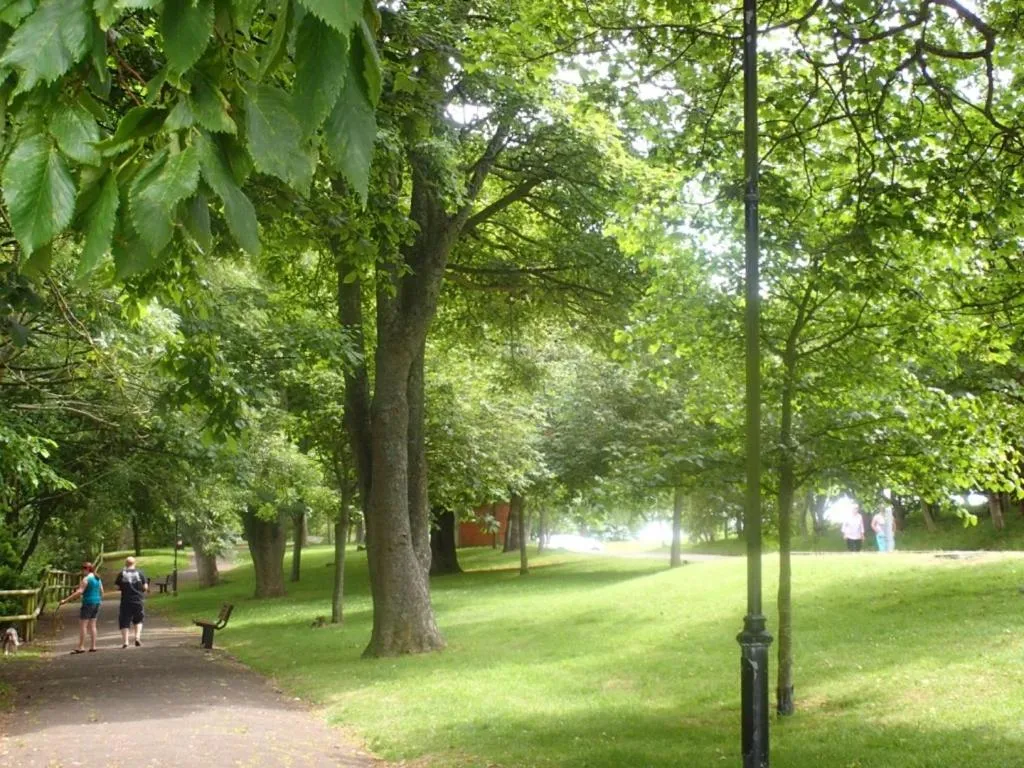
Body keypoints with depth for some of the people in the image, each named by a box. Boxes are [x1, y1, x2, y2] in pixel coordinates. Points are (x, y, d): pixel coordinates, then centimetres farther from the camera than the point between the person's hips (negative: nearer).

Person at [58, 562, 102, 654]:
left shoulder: (86, 579, -13)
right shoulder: (98, 579, 11)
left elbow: (79, 592, -21)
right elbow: (101, 592, 15)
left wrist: (66, 600, -21)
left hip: (88, 603, -8)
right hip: (97, 602, 8)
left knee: (82, 625, -4)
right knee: (92, 625, 11)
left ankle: (81, 647, -6)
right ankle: (93, 646, 10)